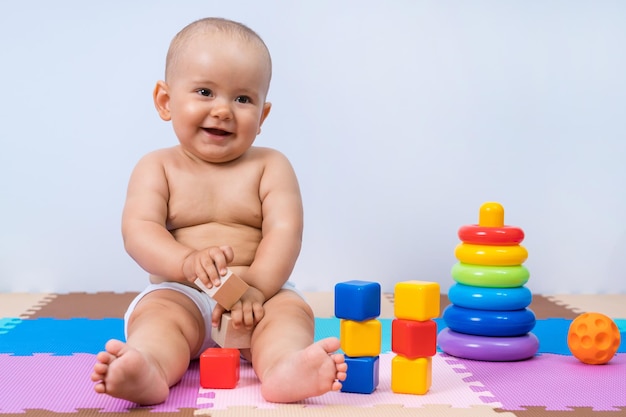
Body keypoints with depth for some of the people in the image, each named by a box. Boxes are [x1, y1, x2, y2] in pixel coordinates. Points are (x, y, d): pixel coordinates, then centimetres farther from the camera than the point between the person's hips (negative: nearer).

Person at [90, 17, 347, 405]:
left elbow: (284, 232, -7)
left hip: (263, 292, 0)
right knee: (155, 312, -28)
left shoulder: (270, 166, 6)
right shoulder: (157, 168, 7)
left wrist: (256, 286, -26)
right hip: (179, 297, 0)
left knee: (292, 308, -27)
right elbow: (138, 230, -8)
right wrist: (187, 262, -30)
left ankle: (283, 368, -55)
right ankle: (149, 371, -56)